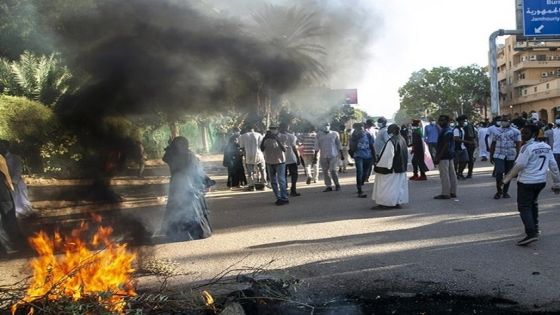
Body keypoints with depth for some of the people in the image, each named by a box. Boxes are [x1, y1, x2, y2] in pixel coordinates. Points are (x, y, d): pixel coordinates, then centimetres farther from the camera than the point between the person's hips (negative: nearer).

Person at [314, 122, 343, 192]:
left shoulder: (334, 134, 2)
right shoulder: (319, 135, 5)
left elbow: (339, 145, 7)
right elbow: (317, 146, 6)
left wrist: (341, 154, 7)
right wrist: (315, 156, 2)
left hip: (333, 155, -3)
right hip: (323, 157, 3)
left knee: (332, 170, -11)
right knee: (325, 171, 4)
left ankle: (337, 184, 8)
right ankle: (329, 186, 13)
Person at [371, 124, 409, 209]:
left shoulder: (391, 141, -21)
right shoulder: (402, 140, 5)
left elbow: (386, 155, -20)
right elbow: (406, 154, 14)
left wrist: (378, 166, -12)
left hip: (390, 168, -8)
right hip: (401, 167, 8)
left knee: (385, 186, 0)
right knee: (398, 185, 14)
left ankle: (382, 203, 4)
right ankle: (397, 202, 16)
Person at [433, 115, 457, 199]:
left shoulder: (446, 131, -17)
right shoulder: (450, 130, 15)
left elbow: (446, 145, -22)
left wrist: (438, 157, -21)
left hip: (444, 156, -11)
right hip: (450, 155, 11)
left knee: (444, 175, -6)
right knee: (452, 174, 11)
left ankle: (445, 193, -3)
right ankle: (453, 192, 17)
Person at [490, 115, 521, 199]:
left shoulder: (515, 132, 3)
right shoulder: (496, 131, 10)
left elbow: (518, 145, 0)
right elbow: (493, 144, 13)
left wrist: (517, 156, -9)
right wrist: (491, 156, 10)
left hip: (510, 156, 0)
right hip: (499, 156, 0)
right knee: (499, 172, -13)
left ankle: (505, 192, 20)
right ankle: (499, 190, 6)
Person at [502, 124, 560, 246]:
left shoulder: (527, 148, -15)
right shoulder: (546, 147, 7)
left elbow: (519, 166, -17)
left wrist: (507, 179, -9)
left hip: (526, 182, -8)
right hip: (541, 181, 8)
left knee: (524, 207, -4)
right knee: (533, 204, 25)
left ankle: (531, 233, -16)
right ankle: (534, 228, 33)